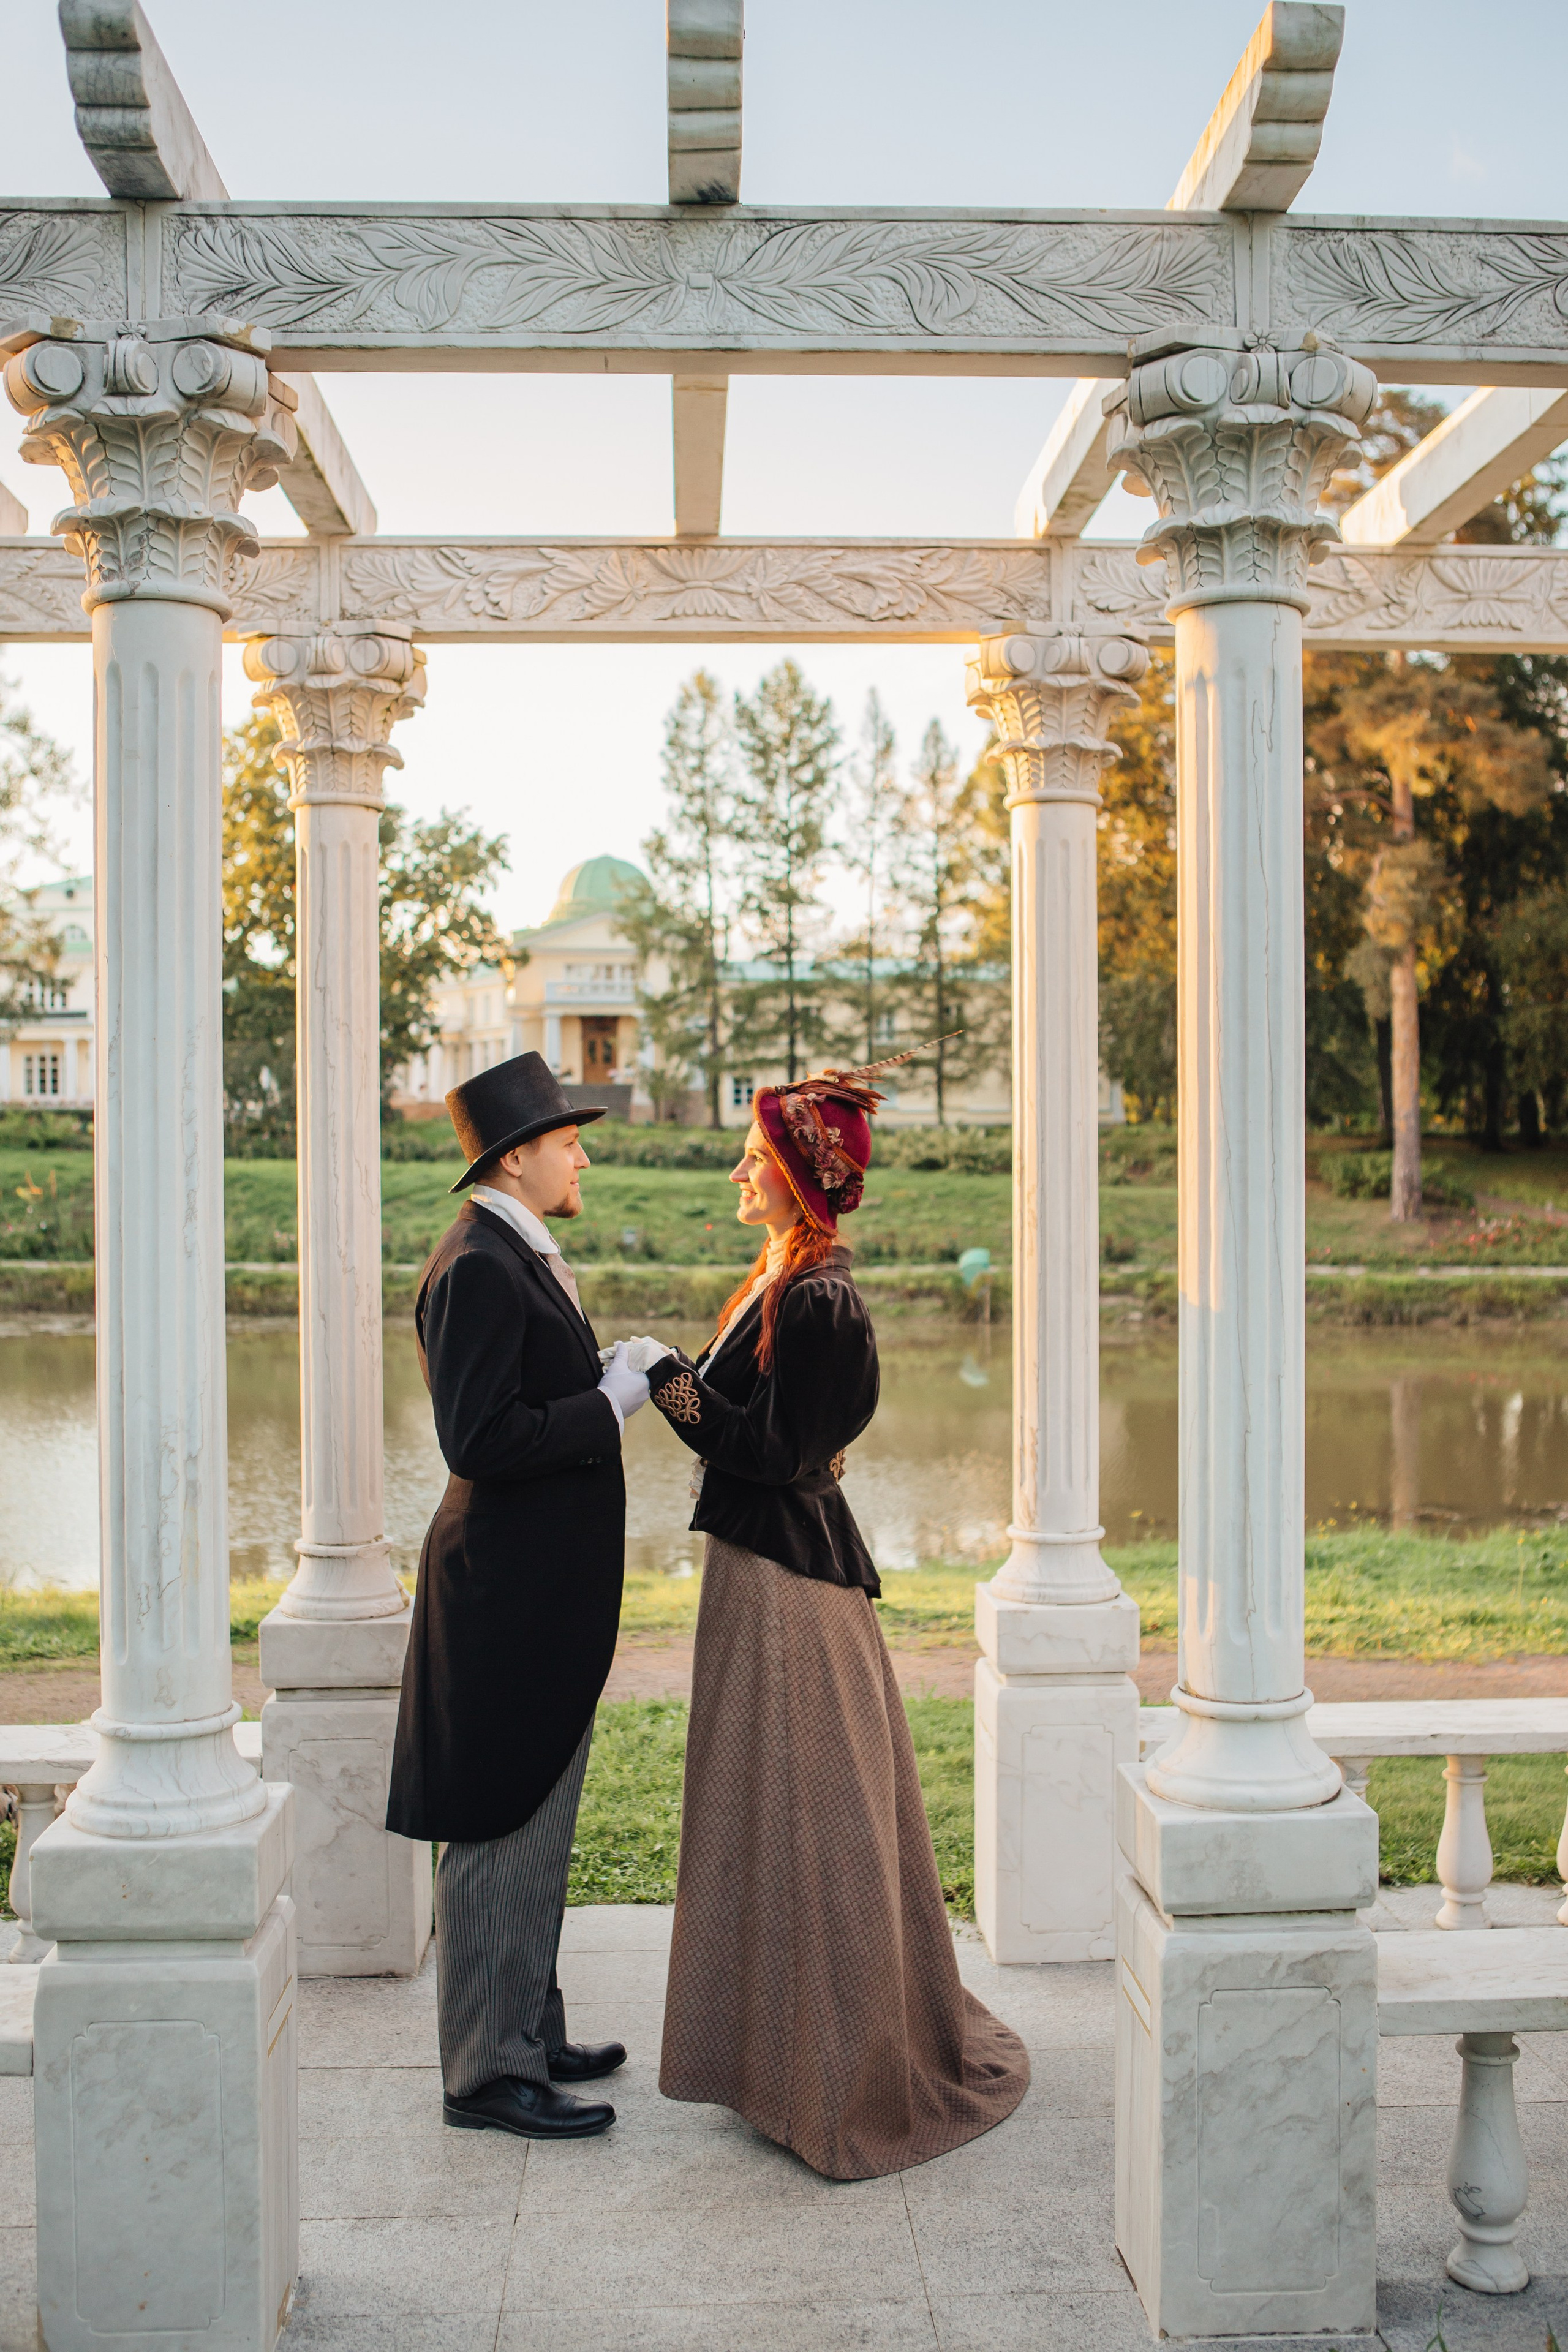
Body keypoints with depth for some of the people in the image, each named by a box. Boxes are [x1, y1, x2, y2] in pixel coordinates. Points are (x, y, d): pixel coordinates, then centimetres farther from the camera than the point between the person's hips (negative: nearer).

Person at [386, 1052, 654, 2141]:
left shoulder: (524, 1258, 14)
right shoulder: (477, 1268, -19)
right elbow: (481, 1440, -25)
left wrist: (608, 1375, 5)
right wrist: (610, 1402, -18)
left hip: (547, 1596, 11)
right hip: (511, 1596, -11)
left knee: (536, 1830, 19)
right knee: (502, 1836, 1)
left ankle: (527, 2033, 33)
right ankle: (487, 2071, 15)